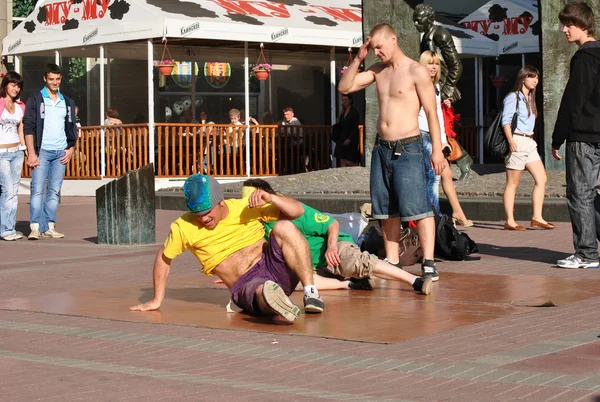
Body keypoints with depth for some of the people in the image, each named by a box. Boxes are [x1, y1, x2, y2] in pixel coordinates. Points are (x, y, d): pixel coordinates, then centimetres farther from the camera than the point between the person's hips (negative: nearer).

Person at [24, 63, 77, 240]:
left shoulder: (67, 103, 16)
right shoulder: (35, 99, 2)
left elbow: (72, 129, 19)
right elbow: (28, 127, -3)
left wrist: (71, 149, 4)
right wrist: (31, 153, -11)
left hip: (61, 153, 4)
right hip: (42, 151, -4)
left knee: (54, 191, 4)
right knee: (38, 190, -10)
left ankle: (50, 227, 6)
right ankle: (35, 228, -13)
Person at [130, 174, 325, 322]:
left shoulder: (247, 207, 2)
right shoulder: (183, 227, -1)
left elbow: (297, 210, 1)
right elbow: (163, 258, 15)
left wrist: (271, 198, -17)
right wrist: (157, 300, 16)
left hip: (274, 266, 3)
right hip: (247, 286, -3)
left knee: (284, 227, -28)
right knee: (266, 292, -40)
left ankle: (310, 293, -31)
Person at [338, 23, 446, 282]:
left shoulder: (416, 72, -8)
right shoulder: (377, 70, 11)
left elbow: (431, 112, -9)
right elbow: (344, 87, 12)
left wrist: (437, 149, -14)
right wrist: (358, 59, 2)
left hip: (408, 149, -7)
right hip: (382, 148, 7)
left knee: (417, 207, -11)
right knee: (387, 211, 8)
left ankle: (428, 264, -11)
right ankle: (391, 263, 13)